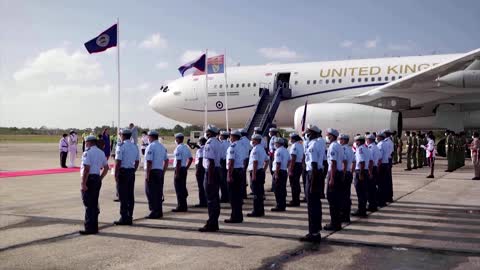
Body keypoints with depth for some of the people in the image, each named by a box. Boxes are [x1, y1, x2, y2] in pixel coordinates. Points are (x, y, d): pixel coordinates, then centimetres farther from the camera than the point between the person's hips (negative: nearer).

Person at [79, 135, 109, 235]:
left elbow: (86, 169, -19)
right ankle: (94, 227, 21)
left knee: (89, 205, -2)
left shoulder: (88, 152, -11)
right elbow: (106, 168, 16)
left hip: (89, 179, -8)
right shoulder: (101, 152, 14)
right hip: (97, 179, 8)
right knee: (94, 204, 15)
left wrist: (83, 183, -18)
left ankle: (90, 228, 0)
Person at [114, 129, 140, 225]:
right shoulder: (135, 146, 11)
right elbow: (137, 162, 13)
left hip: (123, 171, -6)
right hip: (131, 172, 7)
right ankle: (129, 217, 14)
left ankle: (124, 218, -1)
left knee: (123, 196, -2)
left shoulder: (121, 146, -10)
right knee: (130, 195, 9)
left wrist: (116, 174, -9)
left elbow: (118, 162, -14)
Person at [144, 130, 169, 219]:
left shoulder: (150, 147, -11)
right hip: (160, 171, 8)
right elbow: (166, 161, 14)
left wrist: (147, 174, -15)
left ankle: (154, 212, -4)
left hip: (152, 171, -7)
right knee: (159, 192, 11)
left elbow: (149, 162, -17)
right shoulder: (162, 147, 13)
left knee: (151, 192, -2)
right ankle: (159, 212, 14)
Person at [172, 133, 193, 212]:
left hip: (179, 169, -9)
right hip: (184, 169, 9)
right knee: (183, 187, 15)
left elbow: (178, 161, -21)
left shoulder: (178, 148, -16)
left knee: (179, 188, -2)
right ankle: (184, 206, 22)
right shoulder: (186, 147, 11)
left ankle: (180, 207, 0)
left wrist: (176, 173, -19)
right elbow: (190, 159, 17)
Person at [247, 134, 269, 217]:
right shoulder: (262, 148, 16)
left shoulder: (255, 149, -14)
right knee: (260, 192, 14)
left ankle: (256, 212, -2)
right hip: (261, 172, 9)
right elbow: (266, 161, 21)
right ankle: (261, 211, 20)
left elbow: (255, 162, -21)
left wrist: (253, 174, -21)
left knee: (256, 193, -5)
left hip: (256, 172, -9)